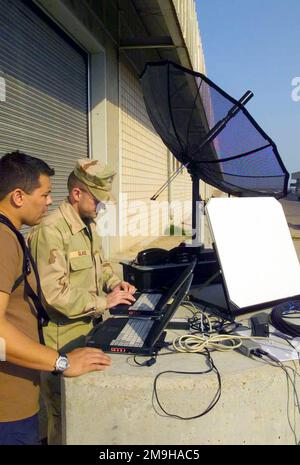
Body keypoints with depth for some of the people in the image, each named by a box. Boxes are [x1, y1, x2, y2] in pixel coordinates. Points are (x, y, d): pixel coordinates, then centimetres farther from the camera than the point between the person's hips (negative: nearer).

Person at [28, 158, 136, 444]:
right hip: (64, 339, -8)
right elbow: (55, 294, -27)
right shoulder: (50, 231, -23)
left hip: (91, 330, 8)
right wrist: (103, 302, -20)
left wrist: (113, 282, 3)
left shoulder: (89, 225, 8)